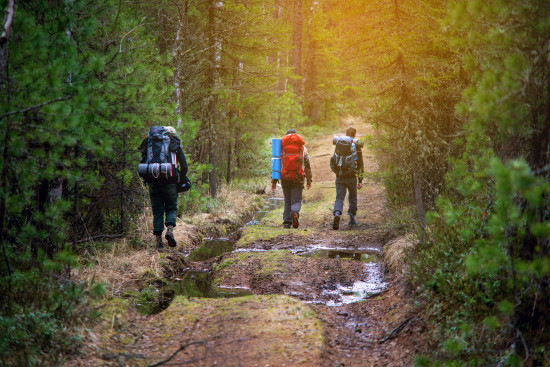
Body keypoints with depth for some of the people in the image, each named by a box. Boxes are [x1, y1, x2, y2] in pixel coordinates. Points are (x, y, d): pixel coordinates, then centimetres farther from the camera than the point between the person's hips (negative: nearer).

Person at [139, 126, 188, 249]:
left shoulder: (150, 144, 14)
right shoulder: (176, 145, 8)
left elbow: (143, 164, 12)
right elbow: (184, 166, 4)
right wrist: (181, 181, 18)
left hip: (153, 182, 2)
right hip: (169, 182, -2)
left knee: (157, 211, 10)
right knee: (171, 208, 13)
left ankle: (158, 239, 4)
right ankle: (170, 229, -14)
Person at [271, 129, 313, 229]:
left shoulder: (282, 147, 7)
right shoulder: (302, 147, 8)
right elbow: (307, 165, 10)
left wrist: (274, 181, 5)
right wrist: (309, 180, 18)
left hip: (285, 178, 1)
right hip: (298, 179, -1)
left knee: (287, 201, 13)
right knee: (296, 201, 3)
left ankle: (287, 222, 6)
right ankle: (295, 213, -27)